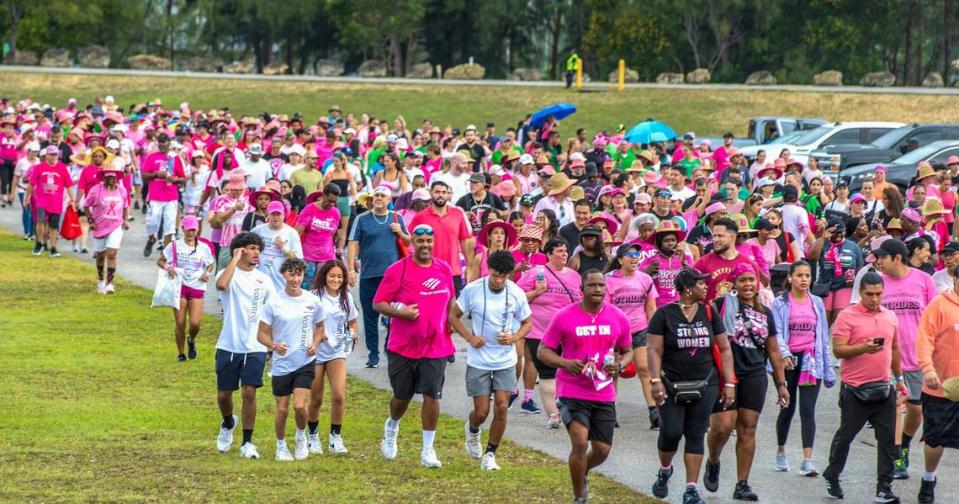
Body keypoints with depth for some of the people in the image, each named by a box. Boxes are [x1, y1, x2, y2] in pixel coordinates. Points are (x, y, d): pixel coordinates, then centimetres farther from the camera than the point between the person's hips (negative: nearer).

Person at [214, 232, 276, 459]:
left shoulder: (263, 280, 6)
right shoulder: (228, 273, -3)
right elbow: (221, 284, -29)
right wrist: (235, 258, -20)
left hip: (255, 347, 1)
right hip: (228, 345, -1)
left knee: (249, 392, -8)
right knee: (224, 394, 8)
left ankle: (247, 443, 1)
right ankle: (228, 423, 40)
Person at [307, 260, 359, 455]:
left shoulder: (346, 298, 4)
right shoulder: (314, 297, -8)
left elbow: (352, 322, 16)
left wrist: (352, 335, -5)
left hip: (337, 352, 2)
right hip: (316, 351, -2)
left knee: (339, 395, -13)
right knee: (316, 399, 6)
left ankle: (335, 438, 0)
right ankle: (313, 437, 27)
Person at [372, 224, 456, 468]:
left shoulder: (444, 269, 6)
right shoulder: (397, 270, -8)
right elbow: (378, 303, -8)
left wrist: (450, 322, 9)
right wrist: (401, 312, -22)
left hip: (436, 346, 2)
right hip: (403, 346, -2)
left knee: (432, 395, -6)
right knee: (402, 396, 12)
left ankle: (428, 450, 2)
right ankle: (392, 426, 45)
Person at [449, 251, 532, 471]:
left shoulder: (516, 294, -8)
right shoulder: (472, 289, -12)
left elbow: (527, 323, 6)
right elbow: (454, 316, 1)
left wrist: (514, 338, -14)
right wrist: (469, 337, -14)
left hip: (506, 361, 1)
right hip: (479, 360, -1)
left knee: (502, 407, -7)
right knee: (481, 411, -1)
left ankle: (490, 454, 9)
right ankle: (472, 430, 36)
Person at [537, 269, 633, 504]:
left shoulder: (618, 318, 1)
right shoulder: (564, 317, -7)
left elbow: (627, 351, 15)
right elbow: (543, 351, -2)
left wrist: (619, 365, -9)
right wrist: (566, 364, -21)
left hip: (604, 394, 4)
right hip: (572, 391, -4)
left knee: (602, 450, 6)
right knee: (580, 443, -17)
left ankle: (582, 473, 41)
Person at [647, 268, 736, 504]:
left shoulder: (709, 313, 7)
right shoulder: (664, 314, -3)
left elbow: (724, 349, 10)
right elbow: (654, 350, -7)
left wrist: (729, 383, 3)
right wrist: (656, 381, -18)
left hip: (704, 386, 3)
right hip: (672, 385, -3)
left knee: (696, 435, 0)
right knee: (671, 432, -7)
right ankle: (664, 471, 24)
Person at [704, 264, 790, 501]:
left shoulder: (765, 313, 13)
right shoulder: (722, 305, -3)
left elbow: (774, 352, 18)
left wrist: (781, 384, 16)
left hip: (754, 377, 4)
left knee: (748, 429, 1)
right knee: (722, 426, -12)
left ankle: (742, 485, 5)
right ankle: (712, 463, 19)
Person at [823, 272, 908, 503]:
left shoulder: (890, 317, 11)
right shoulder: (847, 316, -7)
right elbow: (838, 350, -13)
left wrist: (899, 378, 22)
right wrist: (863, 348, -27)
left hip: (884, 388, 5)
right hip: (855, 389, -5)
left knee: (887, 439, 0)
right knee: (846, 434, 6)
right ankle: (831, 478, 25)